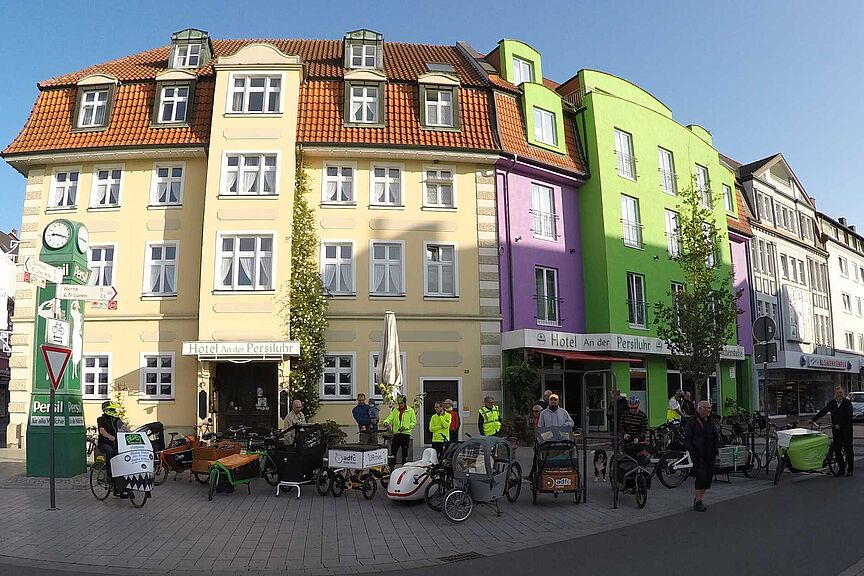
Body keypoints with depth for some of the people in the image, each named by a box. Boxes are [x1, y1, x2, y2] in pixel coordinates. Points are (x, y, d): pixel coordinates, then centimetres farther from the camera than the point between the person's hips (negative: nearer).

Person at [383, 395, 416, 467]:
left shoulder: (410, 410, 0)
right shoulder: (395, 411, 9)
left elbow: (414, 422, -1)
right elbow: (390, 418, -1)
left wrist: (405, 427, -15)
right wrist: (386, 422, -24)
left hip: (406, 434, -2)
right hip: (396, 434, 2)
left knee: (405, 453, 7)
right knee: (393, 452, -1)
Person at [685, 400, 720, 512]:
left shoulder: (710, 422, 14)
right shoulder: (692, 422, -7)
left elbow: (717, 436, 22)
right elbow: (687, 438, -9)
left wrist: (716, 449, 10)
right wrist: (692, 453, -15)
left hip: (710, 455, 7)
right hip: (699, 455, -7)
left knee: (709, 477, 6)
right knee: (701, 476, -11)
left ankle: (697, 498, 18)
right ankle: (698, 502, -3)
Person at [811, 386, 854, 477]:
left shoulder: (847, 403, -6)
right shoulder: (831, 403, 7)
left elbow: (848, 416, -15)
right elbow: (822, 412, 2)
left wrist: (839, 425, -22)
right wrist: (813, 419, -8)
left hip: (846, 430, -4)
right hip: (836, 430, 4)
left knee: (848, 449, 3)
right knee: (837, 450, 3)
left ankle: (849, 470, 13)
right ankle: (841, 469, 14)